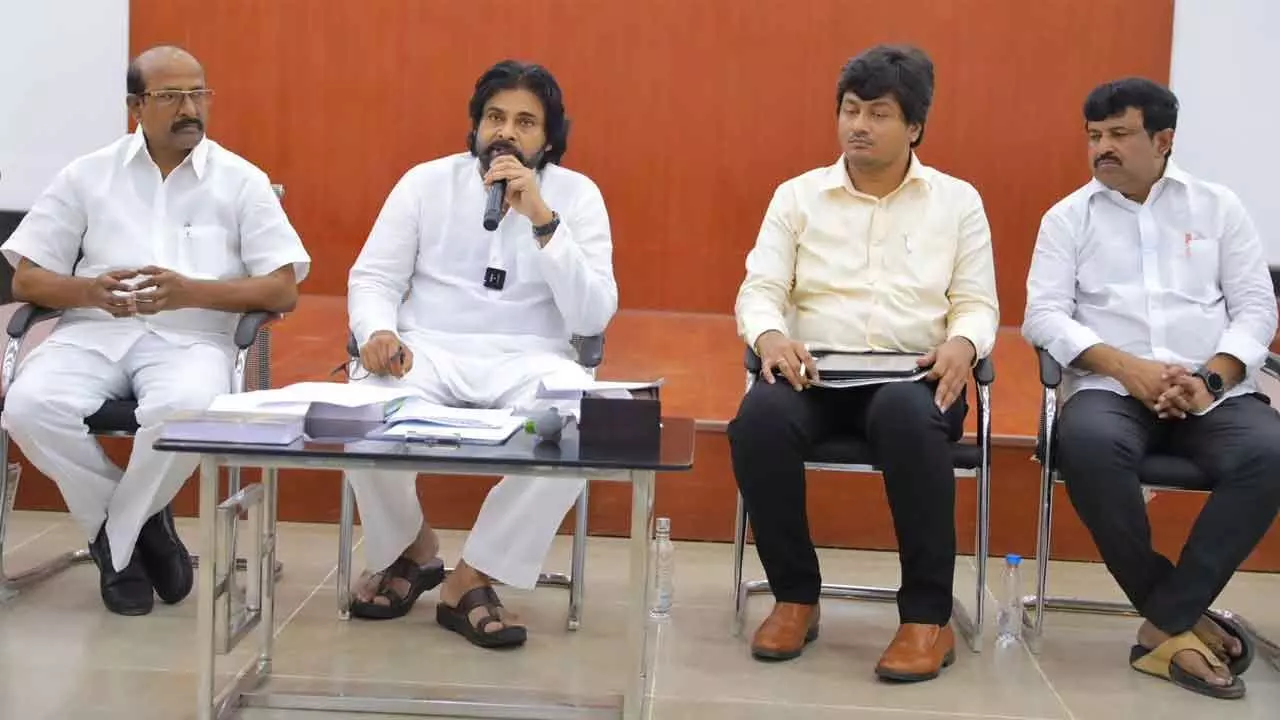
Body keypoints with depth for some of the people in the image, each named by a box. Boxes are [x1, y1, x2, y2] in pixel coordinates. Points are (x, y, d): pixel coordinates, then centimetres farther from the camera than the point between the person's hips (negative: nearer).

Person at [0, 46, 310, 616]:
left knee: (183, 411, -36)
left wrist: (191, 292, -15)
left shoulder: (242, 181, 8)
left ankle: (115, 540, -8)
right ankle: (140, 525, -5)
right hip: (93, 332, 2)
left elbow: (283, 290, 1)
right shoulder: (87, 176, 12)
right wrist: (90, 291, -13)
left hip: (191, 338, -2)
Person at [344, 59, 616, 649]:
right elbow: (372, 277, 6)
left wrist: (542, 219, -16)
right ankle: (409, 550, 2)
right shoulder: (426, 181, 8)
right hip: (428, 352, 1)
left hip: (528, 362, 0)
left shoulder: (577, 195, 4)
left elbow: (593, 318, -6)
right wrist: (378, 331, -18)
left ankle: (471, 579, -15)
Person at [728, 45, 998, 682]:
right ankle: (795, 596, -12)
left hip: (913, 375, -1)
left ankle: (928, 616, -25)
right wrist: (771, 336, -20)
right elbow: (759, 289, 4)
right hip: (814, 370, 1)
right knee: (759, 419, -33)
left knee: (907, 419, -38)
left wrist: (962, 344, -17)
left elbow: (977, 303, 8)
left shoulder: (957, 201, 11)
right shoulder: (797, 195, 11)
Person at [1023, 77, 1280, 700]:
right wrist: (1126, 367, -15)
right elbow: (1044, 315, 0)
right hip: (1113, 388, -1)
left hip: (1215, 390, 1)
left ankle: (1166, 624, -21)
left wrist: (1210, 378, -12)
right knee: (1087, 443, -36)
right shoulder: (1068, 216, 12)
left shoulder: (1218, 207, 14)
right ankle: (1185, 617, -19)